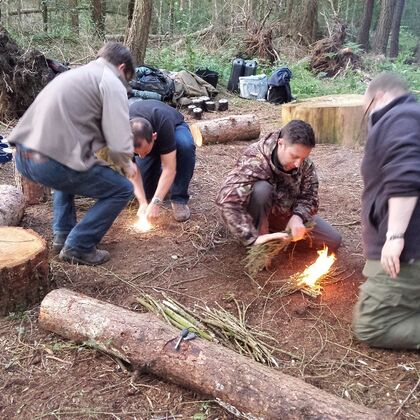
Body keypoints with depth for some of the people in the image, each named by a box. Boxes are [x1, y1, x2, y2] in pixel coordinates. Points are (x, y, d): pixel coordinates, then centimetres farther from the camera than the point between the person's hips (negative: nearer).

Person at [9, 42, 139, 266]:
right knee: (122, 189, 10)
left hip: (22, 156, 9)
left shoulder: (77, 74, 25)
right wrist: (126, 164, 13)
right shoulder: (111, 82, 0)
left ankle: (63, 234, 31)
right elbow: (119, 143, -10)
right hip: (51, 162, -9)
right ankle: (77, 246, 8)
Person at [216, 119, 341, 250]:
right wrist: (253, 238, -52)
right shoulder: (254, 161, -35)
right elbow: (226, 200, -45)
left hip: (287, 213, 5)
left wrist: (297, 217, -33)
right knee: (261, 189, -39)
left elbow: (309, 197, -10)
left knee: (333, 241, -3)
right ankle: (261, 245, -18)